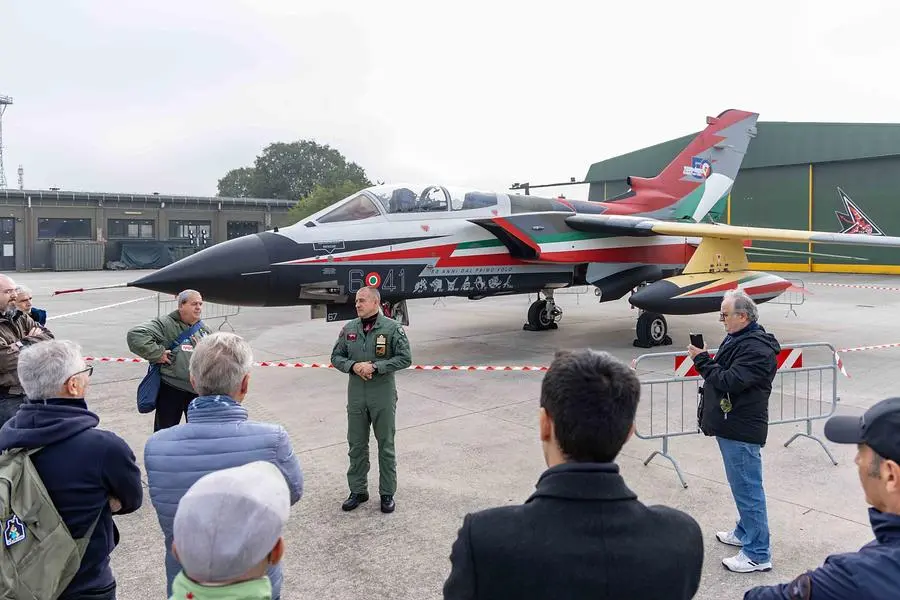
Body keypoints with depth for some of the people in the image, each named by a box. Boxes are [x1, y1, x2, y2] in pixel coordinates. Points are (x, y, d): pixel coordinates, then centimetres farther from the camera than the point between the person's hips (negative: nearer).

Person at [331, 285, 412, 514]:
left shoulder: (392, 328, -7)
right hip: (356, 395, 4)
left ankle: (387, 493, 21)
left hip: (383, 395, -4)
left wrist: (375, 367, -17)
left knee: (386, 446, 7)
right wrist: (354, 366, -10)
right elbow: (336, 356, 10)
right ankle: (358, 491, 27)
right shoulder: (349, 328, 5)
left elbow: (405, 358, -10)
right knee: (356, 445, 12)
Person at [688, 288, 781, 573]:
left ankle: (757, 554, 7)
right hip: (730, 427, 10)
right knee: (742, 486, 23)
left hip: (742, 431, -10)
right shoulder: (736, 338, 12)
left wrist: (702, 359, -18)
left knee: (747, 489, -2)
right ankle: (744, 533, 38)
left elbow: (729, 381, -26)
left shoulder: (757, 348, -20)